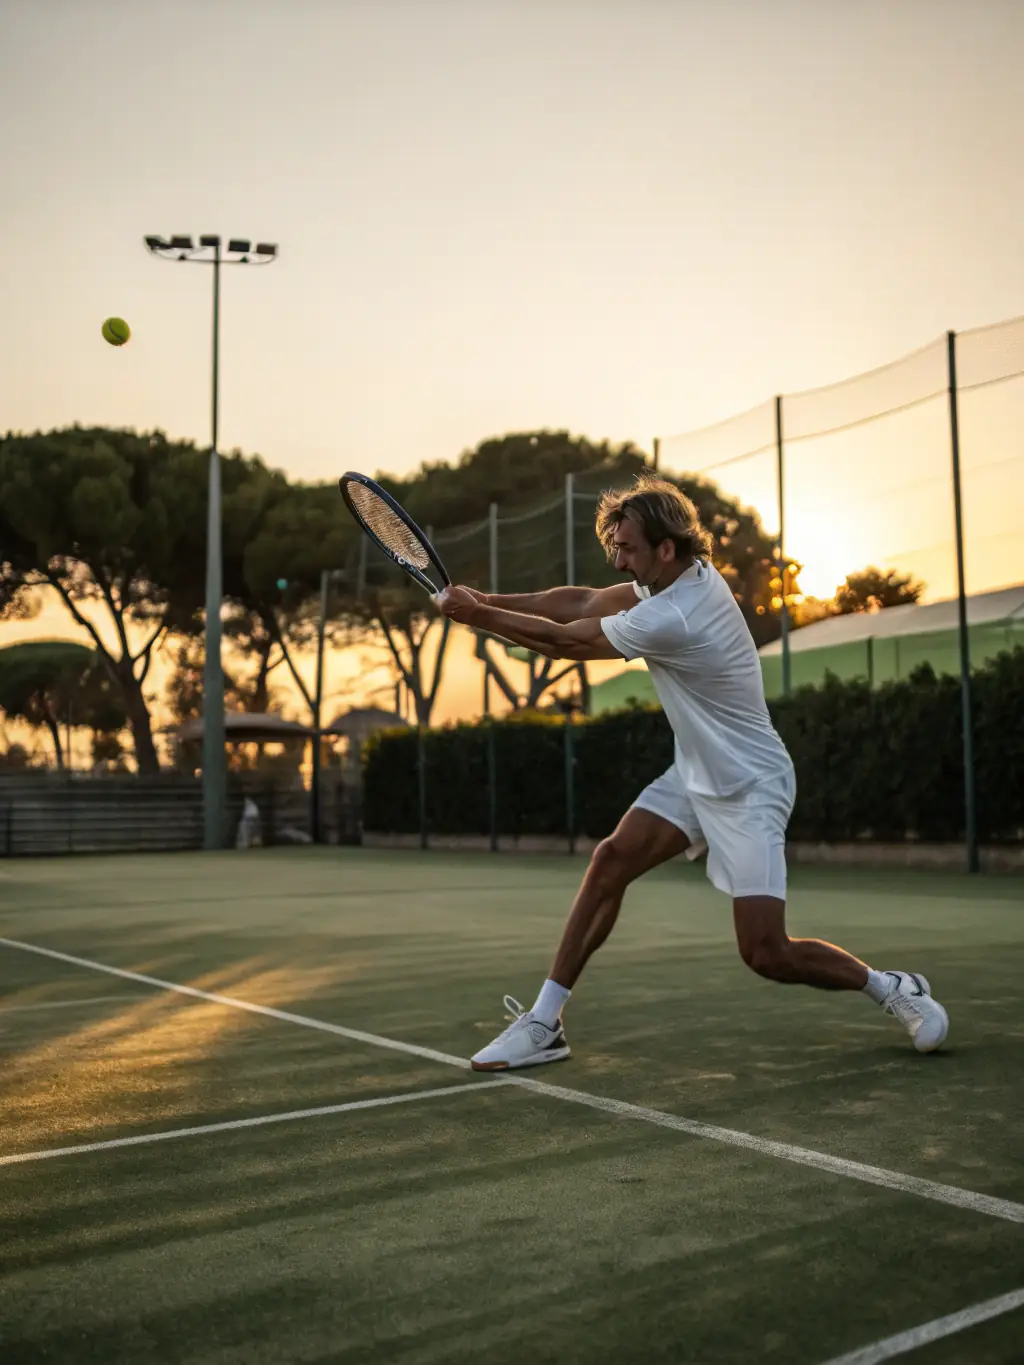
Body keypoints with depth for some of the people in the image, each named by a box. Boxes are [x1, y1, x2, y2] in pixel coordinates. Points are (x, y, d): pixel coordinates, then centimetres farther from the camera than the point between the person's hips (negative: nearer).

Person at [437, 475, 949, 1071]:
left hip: (750, 788, -9)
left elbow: (563, 641, -18)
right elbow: (583, 602, 5)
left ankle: (892, 987, 14)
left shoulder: (670, 619, -28)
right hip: (696, 775, 9)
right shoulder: (686, 574, -1)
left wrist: (476, 614, -8)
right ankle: (544, 1023, 0)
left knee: (766, 954, -13)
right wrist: (489, 599, -4)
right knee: (611, 859, -5)